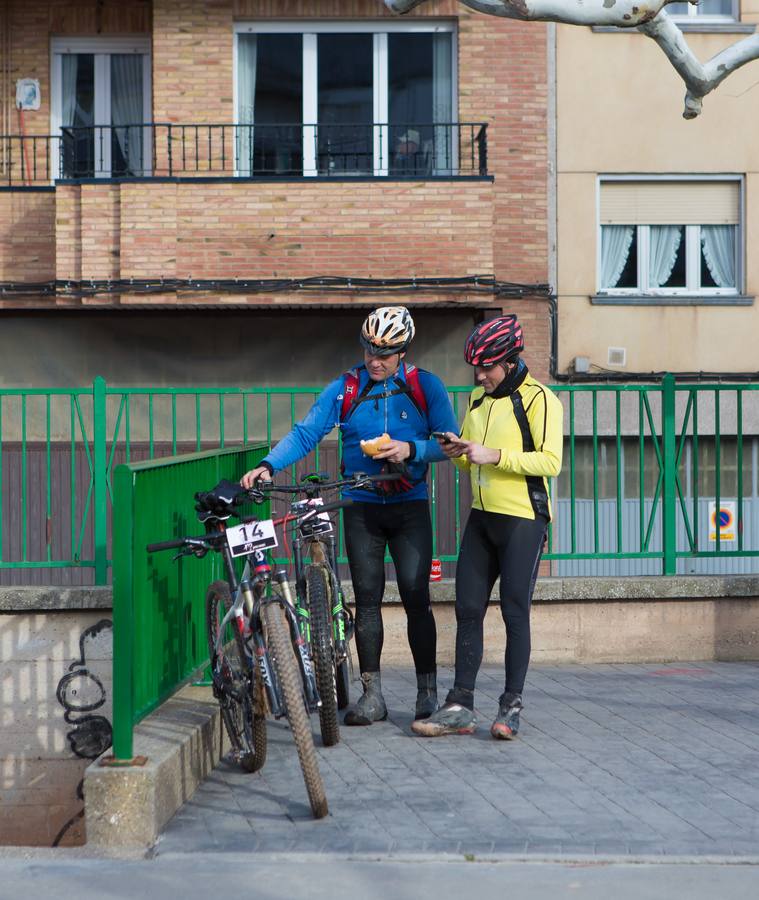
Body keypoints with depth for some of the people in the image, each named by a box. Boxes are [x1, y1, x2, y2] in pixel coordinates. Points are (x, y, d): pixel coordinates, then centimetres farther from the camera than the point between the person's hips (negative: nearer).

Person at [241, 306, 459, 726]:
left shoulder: (426, 386, -1)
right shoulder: (344, 389, 0)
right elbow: (305, 434, -6)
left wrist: (410, 449, -20)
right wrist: (268, 465, -21)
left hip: (410, 506, -1)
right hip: (362, 507, 1)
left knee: (416, 597, -5)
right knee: (367, 599, 2)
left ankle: (428, 690, 8)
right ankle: (372, 694, 9)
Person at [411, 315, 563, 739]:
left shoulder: (538, 399, -9)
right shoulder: (478, 398, 15)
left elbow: (550, 461, -18)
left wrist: (493, 456, -22)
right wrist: (458, 453, -1)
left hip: (522, 521, -7)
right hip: (482, 517, 7)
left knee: (515, 612, -2)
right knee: (468, 609, 5)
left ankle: (512, 706, 7)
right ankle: (461, 707, 10)